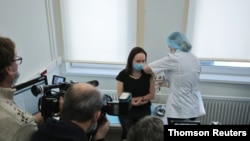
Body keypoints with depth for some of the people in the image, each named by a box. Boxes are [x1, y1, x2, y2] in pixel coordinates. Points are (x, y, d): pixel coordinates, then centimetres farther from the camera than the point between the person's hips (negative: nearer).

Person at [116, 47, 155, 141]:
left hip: (143, 111, 1)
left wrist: (141, 99, -15)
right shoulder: (123, 75, -4)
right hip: (126, 111, 0)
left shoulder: (149, 74, -3)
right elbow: (120, 95, -4)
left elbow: (152, 94, 0)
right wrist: (132, 102, -18)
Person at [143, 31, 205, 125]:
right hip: (194, 109, 7)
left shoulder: (173, 58, -13)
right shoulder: (195, 59, 8)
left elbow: (146, 69, -10)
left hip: (178, 110, -7)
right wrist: (167, 83, 22)